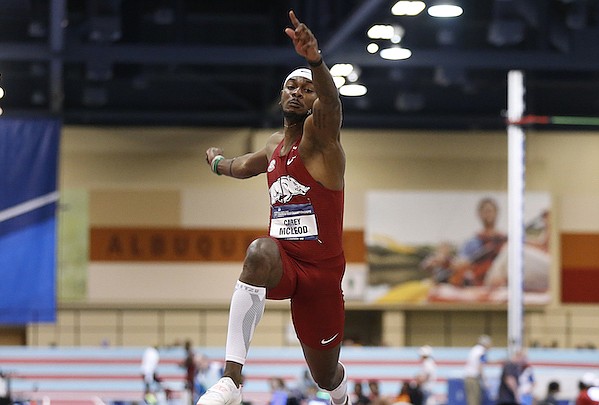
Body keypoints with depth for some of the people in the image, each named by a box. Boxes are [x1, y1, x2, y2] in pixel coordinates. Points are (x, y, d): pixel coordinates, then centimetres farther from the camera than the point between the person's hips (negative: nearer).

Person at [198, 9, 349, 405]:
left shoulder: (319, 134, -8)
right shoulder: (275, 146, 10)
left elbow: (332, 103, -34)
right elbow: (247, 165, 37)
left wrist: (316, 61, -54)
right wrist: (220, 162, 56)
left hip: (321, 268, -3)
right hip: (283, 261, 3)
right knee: (259, 252, -36)